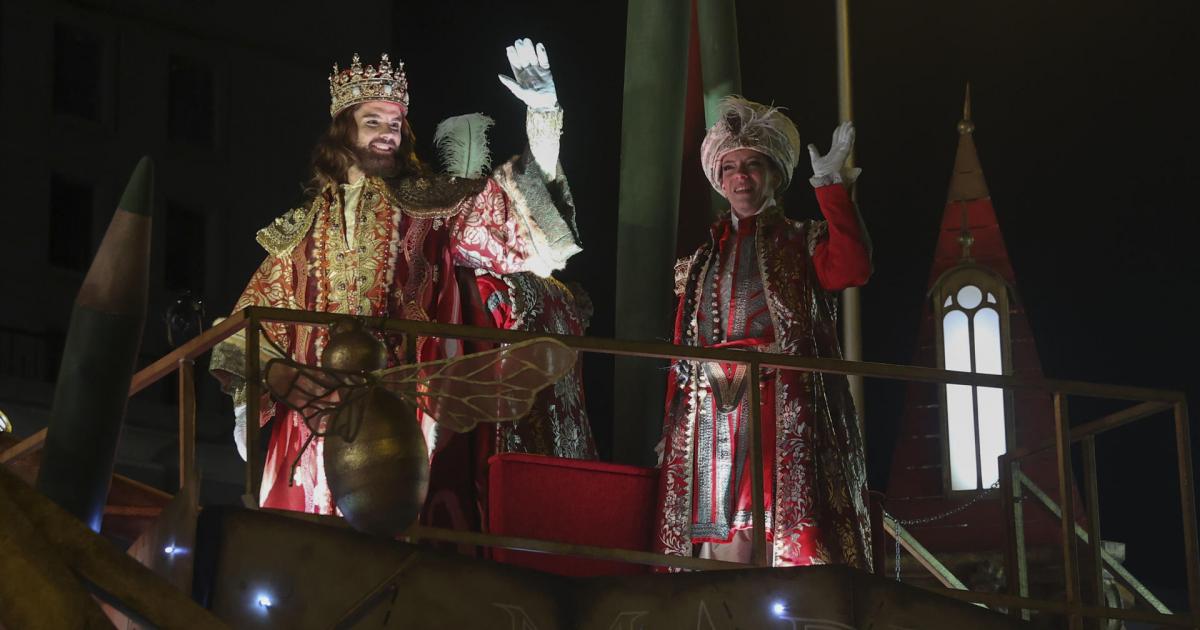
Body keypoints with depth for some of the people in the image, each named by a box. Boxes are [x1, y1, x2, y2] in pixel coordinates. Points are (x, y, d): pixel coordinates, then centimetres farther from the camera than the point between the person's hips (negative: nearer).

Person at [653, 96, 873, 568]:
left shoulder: (802, 243, 13)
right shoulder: (704, 259, 22)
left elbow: (851, 269, -11)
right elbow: (680, 352, 18)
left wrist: (830, 186, -10)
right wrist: (670, 430, 9)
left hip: (782, 407, -3)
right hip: (712, 410, 3)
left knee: (787, 529, -15)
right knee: (720, 536, -7)